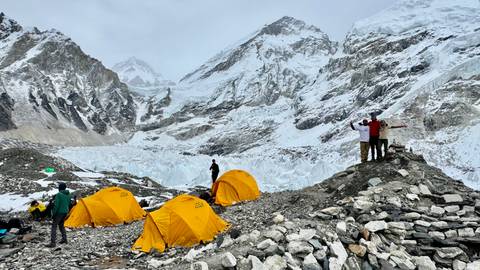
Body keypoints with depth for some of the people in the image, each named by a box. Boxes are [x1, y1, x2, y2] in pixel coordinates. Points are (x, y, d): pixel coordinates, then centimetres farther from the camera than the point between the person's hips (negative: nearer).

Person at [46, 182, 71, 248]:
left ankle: (53, 243, -9)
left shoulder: (59, 194, -15)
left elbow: (56, 205, -16)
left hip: (59, 212, -8)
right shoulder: (68, 195, 8)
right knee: (61, 225, 23)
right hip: (65, 212, 8)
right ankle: (64, 238, 24)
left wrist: (53, 214, -10)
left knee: (54, 226, -4)